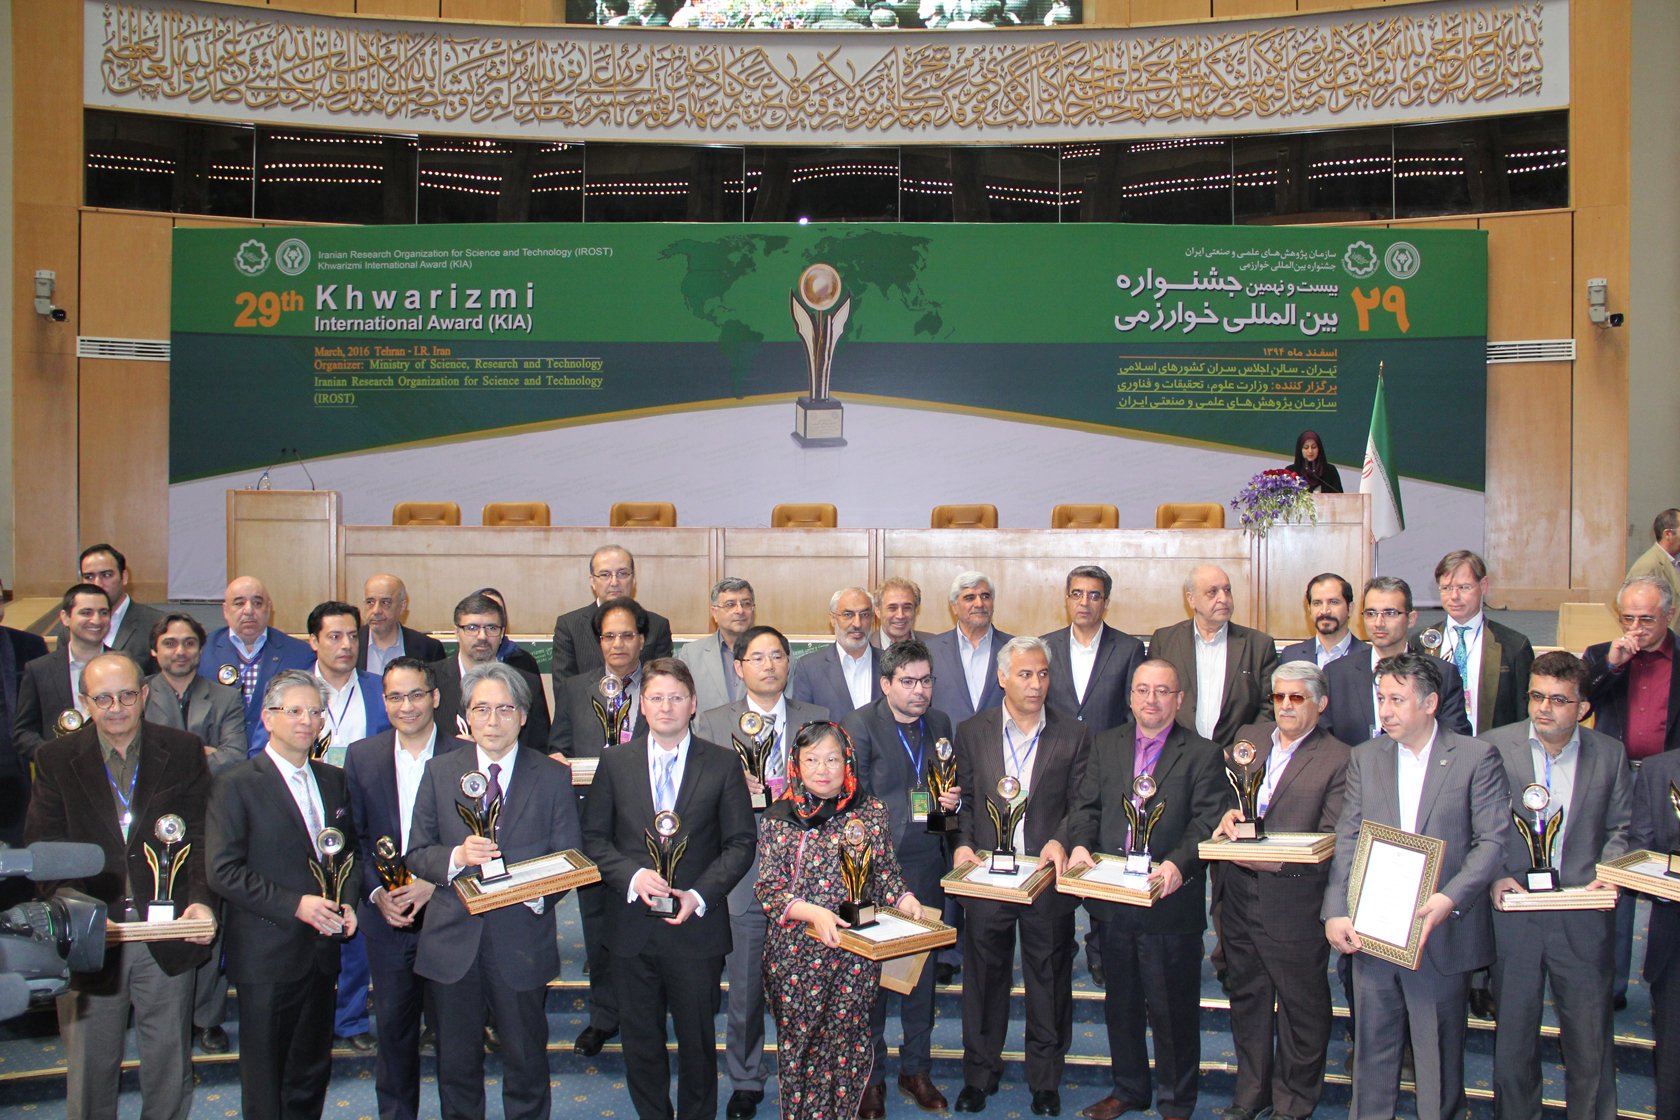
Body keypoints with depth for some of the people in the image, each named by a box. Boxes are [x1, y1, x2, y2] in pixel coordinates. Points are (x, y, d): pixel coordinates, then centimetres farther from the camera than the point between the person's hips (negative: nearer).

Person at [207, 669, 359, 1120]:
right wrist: (294, 905, -21)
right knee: (265, 1077, 6)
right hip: (267, 954, -5)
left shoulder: (334, 780, 10)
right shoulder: (236, 786, -8)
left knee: (312, 1070, 14)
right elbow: (223, 871, -15)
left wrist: (348, 902, 0)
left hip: (321, 948, 5)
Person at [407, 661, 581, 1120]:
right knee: (456, 1062, 14)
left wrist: (539, 890, -23)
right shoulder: (439, 772, 3)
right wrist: (457, 857, -18)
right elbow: (416, 854, 2)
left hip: (522, 940, -1)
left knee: (526, 1062, 12)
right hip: (454, 940, 1)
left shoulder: (552, 777, -1)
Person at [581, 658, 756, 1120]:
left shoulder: (723, 764, -1)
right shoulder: (615, 762, 4)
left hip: (697, 925, -1)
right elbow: (594, 837, 3)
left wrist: (700, 895, -14)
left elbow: (741, 841, -2)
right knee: (640, 1039, 12)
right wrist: (632, 876, -14)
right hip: (633, 925, 1)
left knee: (698, 1040, 11)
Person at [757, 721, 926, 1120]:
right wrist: (813, 913, -21)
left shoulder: (872, 813, 3)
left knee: (849, 1040, 7)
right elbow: (768, 888, -6)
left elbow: (886, 871, 11)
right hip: (797, 949, -1)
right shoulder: (780, 818, -2)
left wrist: (904, 899, -10)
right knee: (799, 1041, 8)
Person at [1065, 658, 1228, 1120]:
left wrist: (1178, 863, -28)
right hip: (1114, 901, 4)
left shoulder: (1202, 754, -3)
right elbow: (1085, 805, 6)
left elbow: (1208, 822, -12)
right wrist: (1080, 844, -14)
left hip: (1171, 904, -4)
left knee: (1174, 1010, 7)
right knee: (1121, 1004, 18)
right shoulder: (1106, 744, 9)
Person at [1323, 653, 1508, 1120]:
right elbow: (1347, 841, 5)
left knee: (1439, 1049, 6)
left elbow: (1493, 841, -8)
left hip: (1441, 933, -3)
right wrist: (1336, 912, -6)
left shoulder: (1477, 757, -2)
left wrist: (1450, 898, -21)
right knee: (1372, 1045, 11)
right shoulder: (1364, 757, 9)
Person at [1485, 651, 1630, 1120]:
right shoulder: (1495, 746, -2)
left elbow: (1621, 828, 11)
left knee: (1590, 1033, 8)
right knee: (1513, 1030, 11)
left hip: (1583, 917, 1)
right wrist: (1493, 875, -12)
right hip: (1513, 911, -1)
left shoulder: (1610, 755, 4)